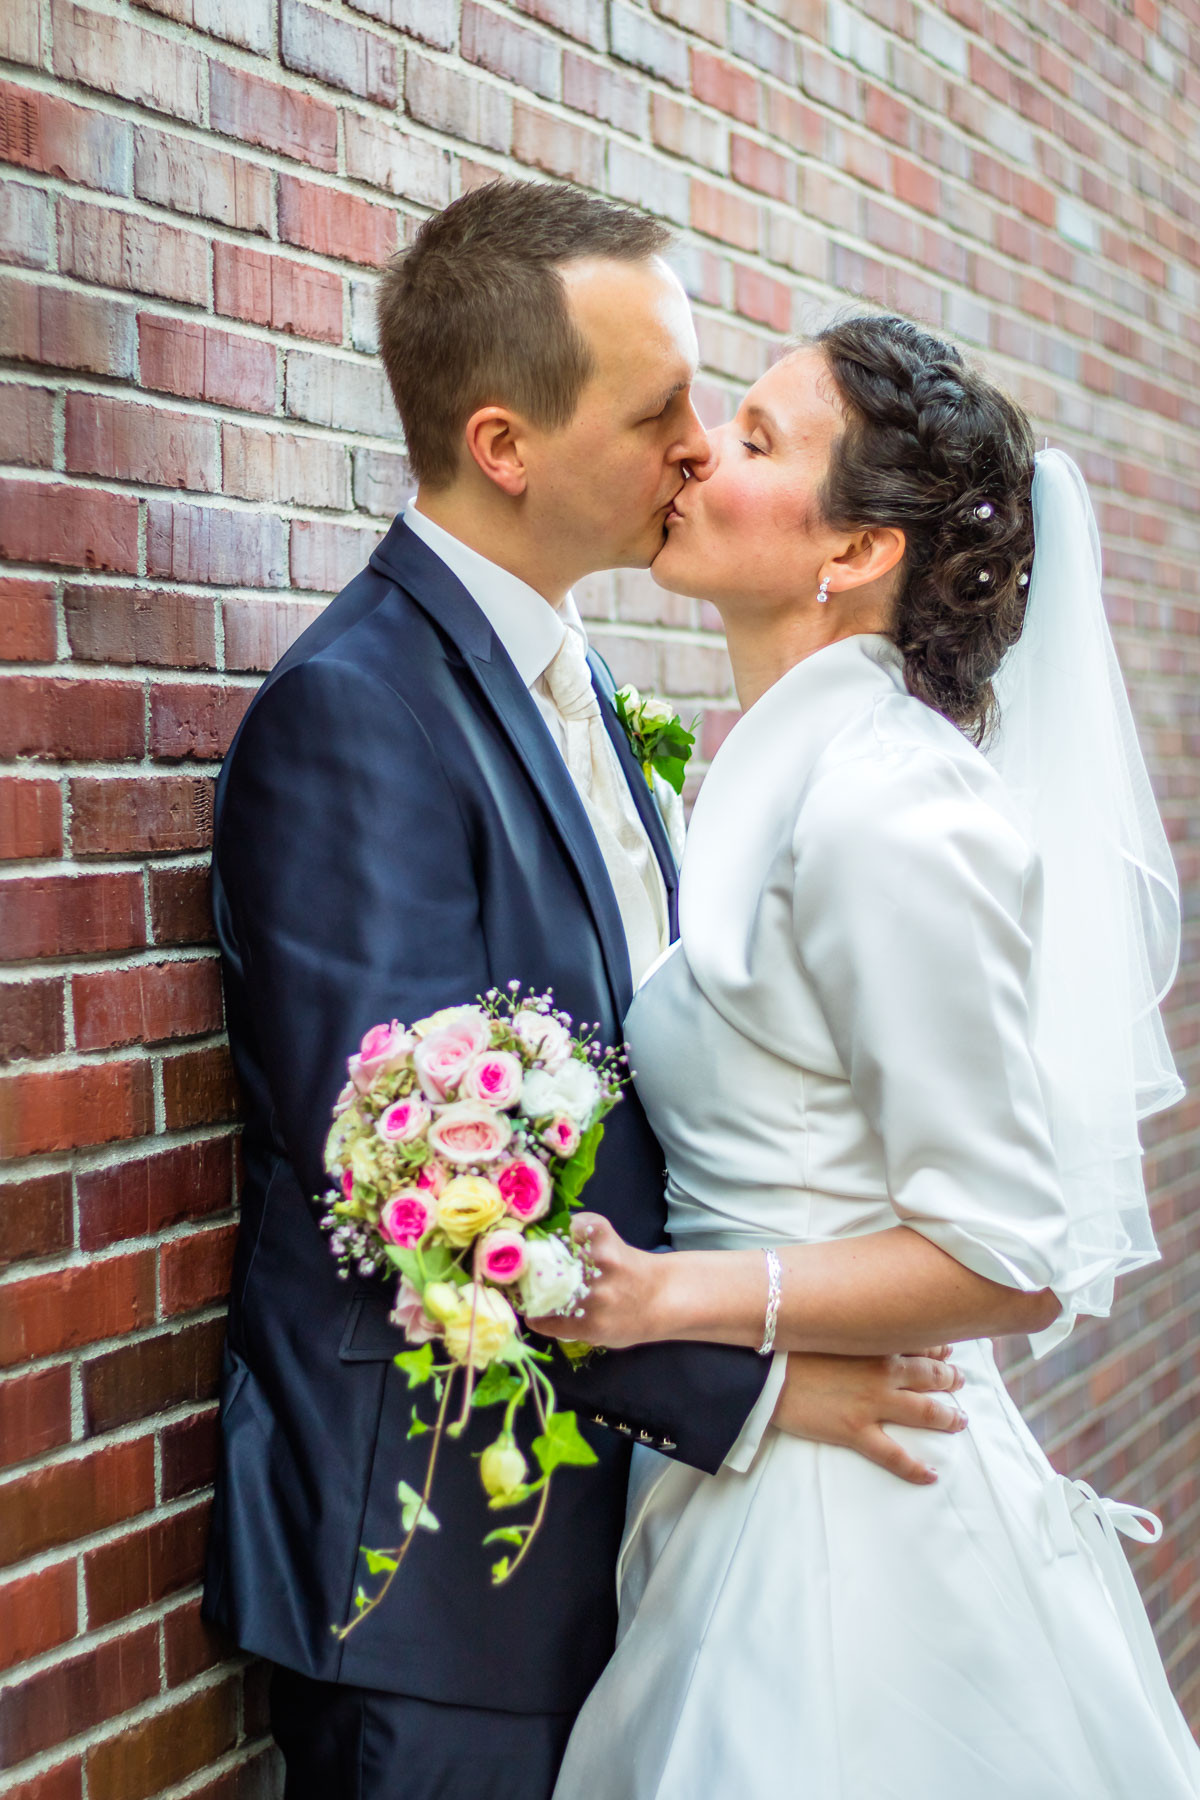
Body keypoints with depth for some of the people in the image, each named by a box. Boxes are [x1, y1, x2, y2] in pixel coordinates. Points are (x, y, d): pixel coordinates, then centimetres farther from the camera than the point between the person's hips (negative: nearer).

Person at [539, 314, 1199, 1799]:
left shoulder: (889, 807, -22)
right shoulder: (776, 771, 5)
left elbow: (1009, 1260, -20)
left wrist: (670, 1295, -22)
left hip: (837, 1513, -8)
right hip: (732, 1475, 8)